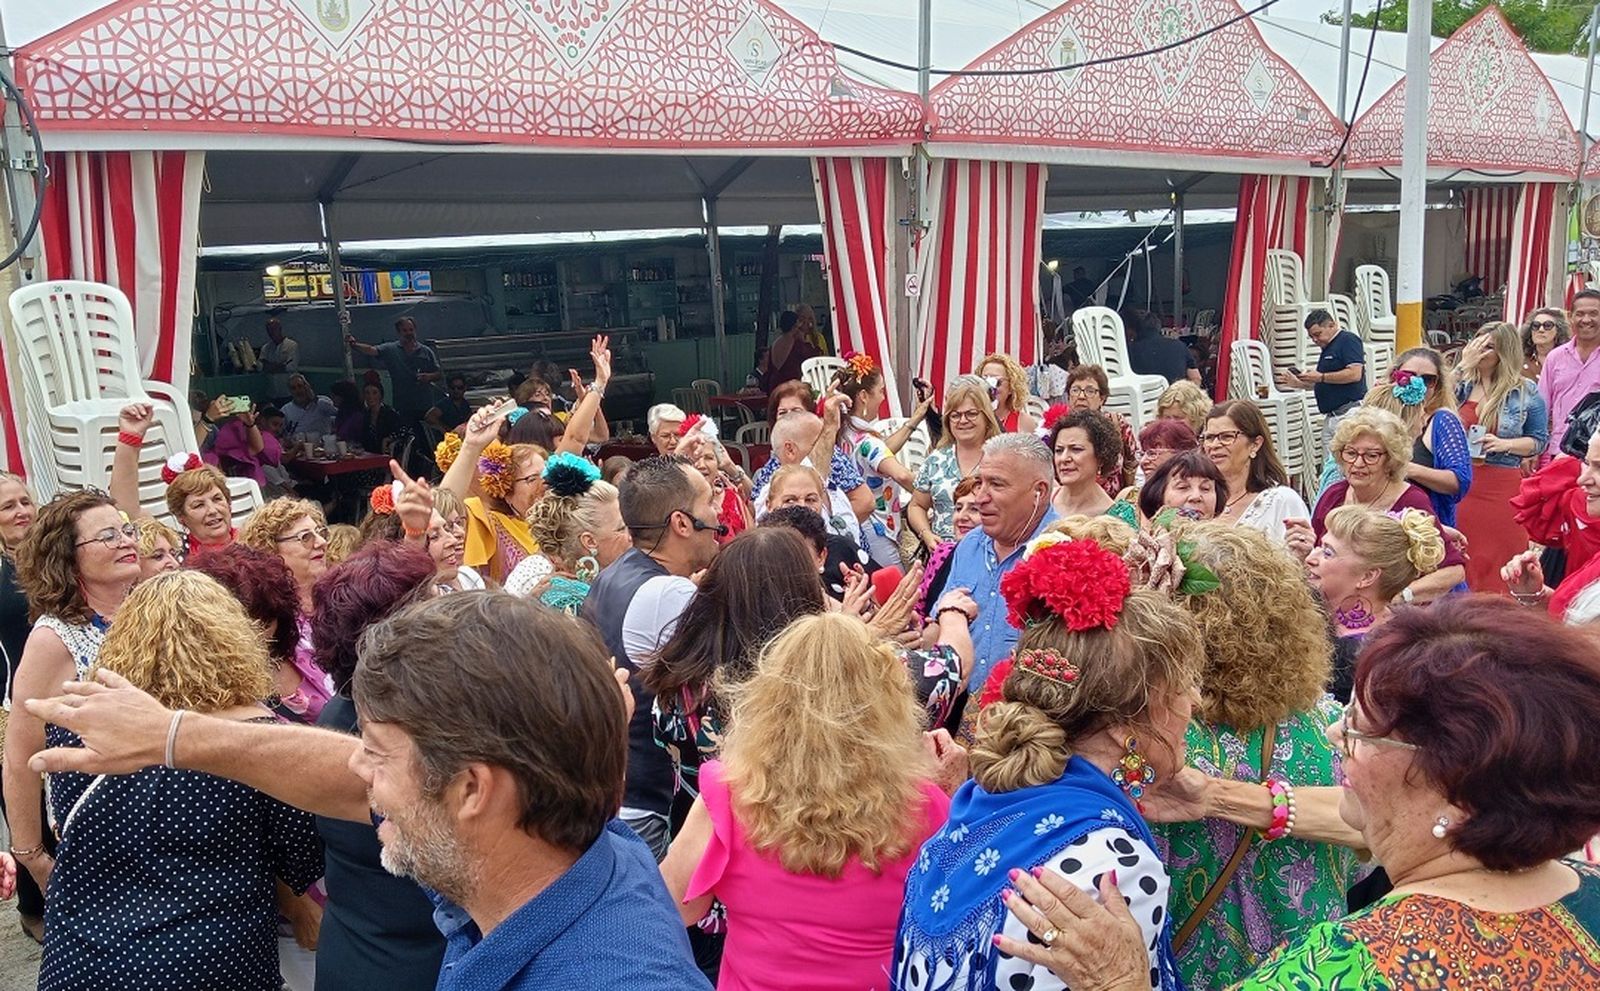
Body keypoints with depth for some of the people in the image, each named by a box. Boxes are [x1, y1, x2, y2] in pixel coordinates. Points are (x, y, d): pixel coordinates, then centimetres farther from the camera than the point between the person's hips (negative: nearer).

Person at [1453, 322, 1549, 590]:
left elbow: (1539, 440, 6)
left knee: (1498, 556, 2)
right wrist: (1463, 366, -10)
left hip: (1501, 487, -2)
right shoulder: (1462, 385, 9)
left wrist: (1506, 444, -12)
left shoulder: (1526, 392, 3)